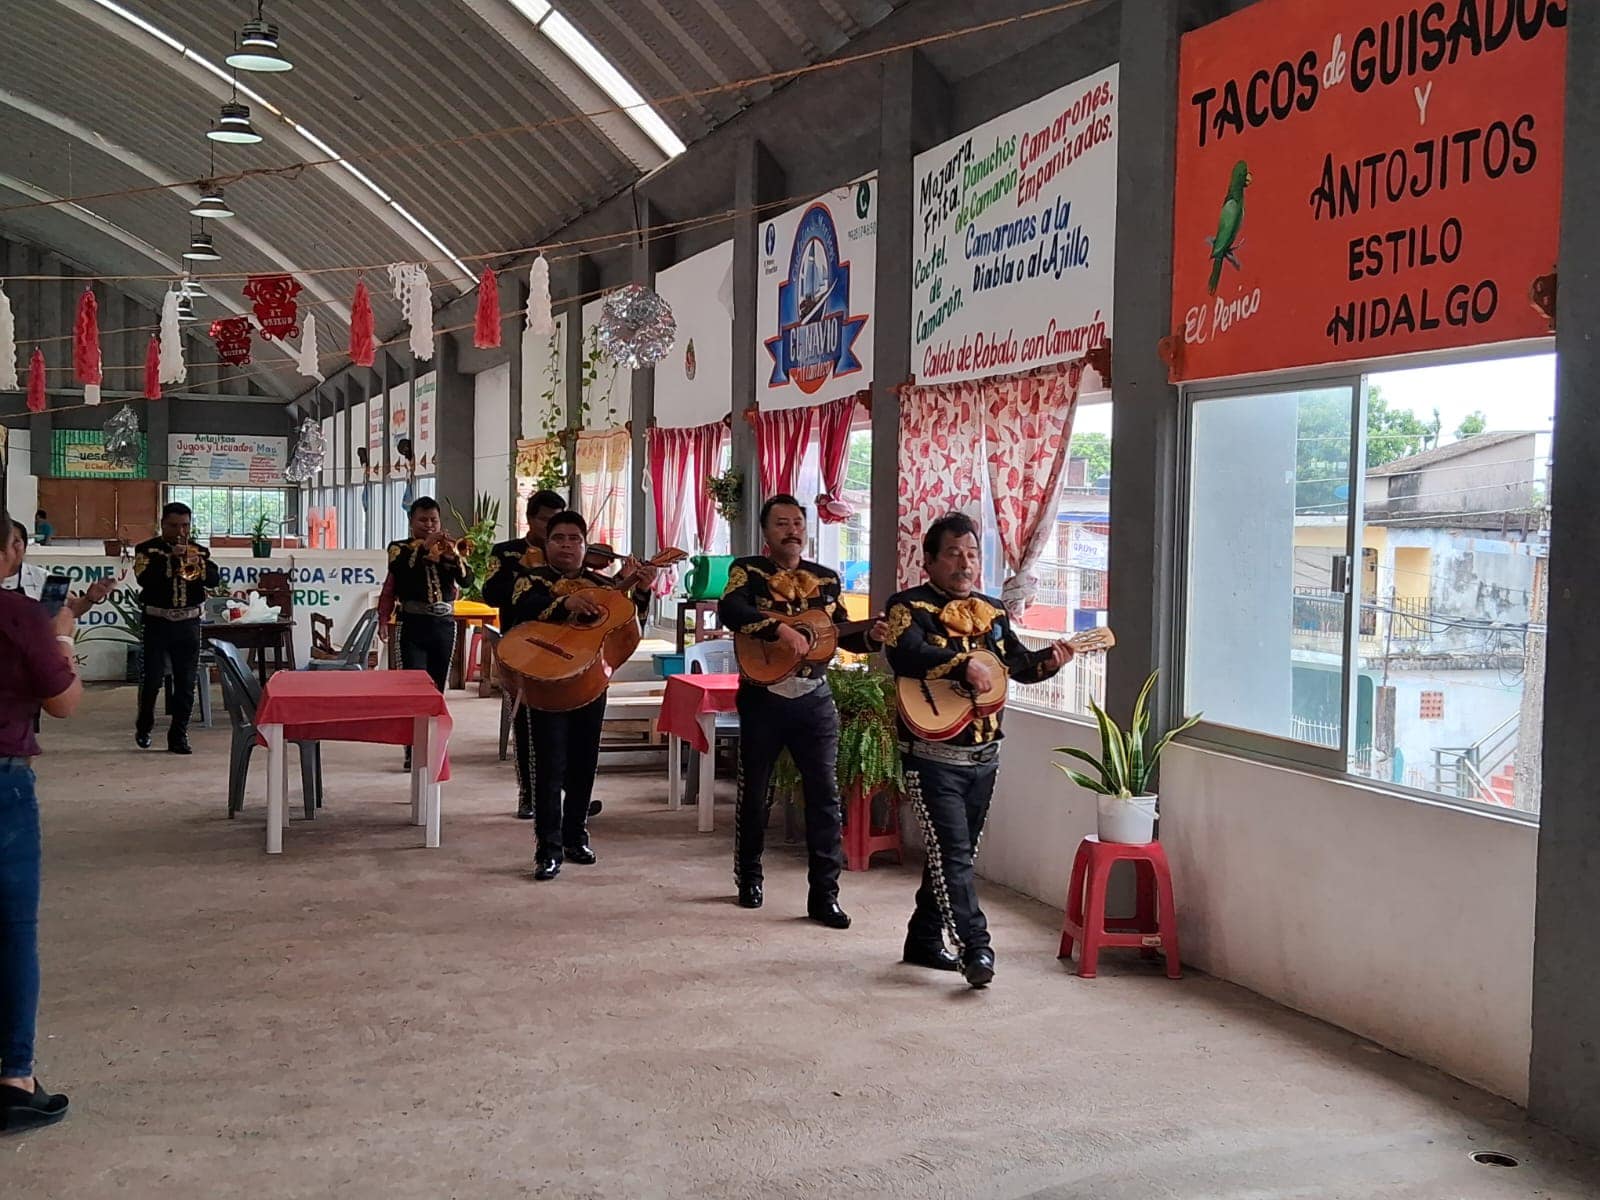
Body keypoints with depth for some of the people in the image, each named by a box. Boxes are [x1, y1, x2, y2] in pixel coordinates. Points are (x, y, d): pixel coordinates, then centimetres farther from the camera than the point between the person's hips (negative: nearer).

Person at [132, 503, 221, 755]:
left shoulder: (199, 551, 10)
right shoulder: (147, 550, 2)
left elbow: (214, 580, -3)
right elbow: (144, 578, -15)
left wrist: (198, 563, -20)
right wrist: (171, 558, -21)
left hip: (189, 623, 3)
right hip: (158, 622, -2)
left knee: (186, 683, 2)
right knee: (152, 679, -1)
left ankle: (179, 736, 9)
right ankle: (144, 726, 22)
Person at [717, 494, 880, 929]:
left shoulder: (826, 578, 10)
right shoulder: (748, 570, -2)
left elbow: (843, 635, 13)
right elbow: (730, 609, -21)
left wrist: (873, 636, -8)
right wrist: (781, 629, -32)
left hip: (814, 699, 2)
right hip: (763, 698, -2)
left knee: (824, 793, -3)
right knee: (755, 790, 11)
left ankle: (824, 894, 1)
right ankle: (748, 876, 31)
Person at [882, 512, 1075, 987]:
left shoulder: (993, 611, 14)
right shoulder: (909, 606, -6)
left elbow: (1020, 664, 14)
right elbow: (904, 655, -25)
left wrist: (1050, 660, -6)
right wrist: (964, 665, -30)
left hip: (984, 756, 7)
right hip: (932, 756, -7)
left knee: (954, 853, 13)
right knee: (952, 854, -11)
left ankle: (924, 940, 25)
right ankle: (975, 948, -12)